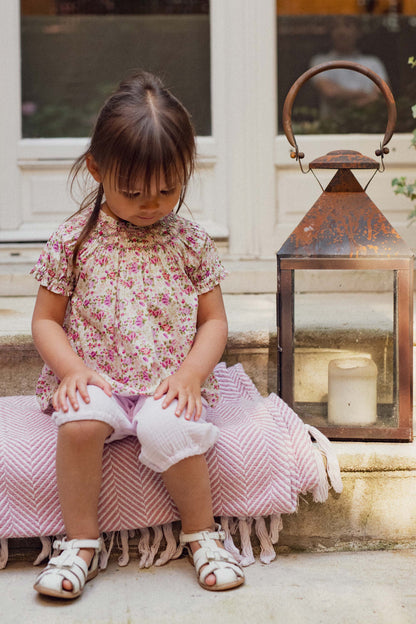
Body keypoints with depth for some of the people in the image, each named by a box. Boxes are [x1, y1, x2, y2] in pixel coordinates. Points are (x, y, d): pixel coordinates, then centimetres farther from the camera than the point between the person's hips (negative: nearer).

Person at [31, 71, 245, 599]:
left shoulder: (189, 242, 4)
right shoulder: (73, 240, 1)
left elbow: (213, 320, 7)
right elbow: (46, 319, 4)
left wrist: (191, 374, -11)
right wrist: (71, 368, -14)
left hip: (168, 385, 0)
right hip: (94, 381, 0)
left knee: (169, 430, -31)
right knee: (79, 424, -32)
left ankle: (201, 531, -4)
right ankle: (81, 541, -12)